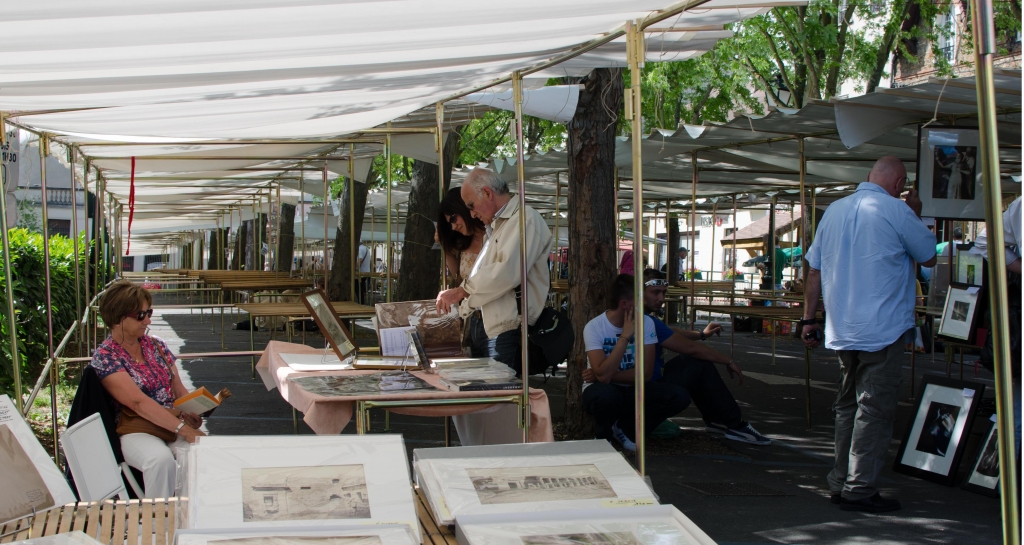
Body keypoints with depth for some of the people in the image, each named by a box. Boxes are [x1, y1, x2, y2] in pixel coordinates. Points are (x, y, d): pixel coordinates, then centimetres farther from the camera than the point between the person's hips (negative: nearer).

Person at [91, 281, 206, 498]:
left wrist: (191, 413, -14)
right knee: (161, 459, -37)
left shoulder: (156, 346, 13)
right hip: (135, 430, -5)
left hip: (173, 424, 5)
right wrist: (183, 429, -27)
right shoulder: (105, 358, -6)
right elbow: (138, 402, -18)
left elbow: (179, 390, 11)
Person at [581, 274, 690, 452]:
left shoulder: (646, 322, -7)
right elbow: (603, 376, -29)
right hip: (606, 391, -4)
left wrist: (604, 375, -19)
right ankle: (603, 434, -4)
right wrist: (625, 336, -28)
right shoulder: (594, 327, -18)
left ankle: (625, 429, 1)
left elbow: (646, 373, -11)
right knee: (605, 395, -40)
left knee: (679, 397, -19)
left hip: (633, 390, 4)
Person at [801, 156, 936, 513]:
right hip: (882, 329, -7)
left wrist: (809, 318, 17)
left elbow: (814, 269, 12)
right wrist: (916, 217, 16)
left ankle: (840, 483, 19)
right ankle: (859, 490, -3)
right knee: (874, 410, -3)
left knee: (848, 406, 15)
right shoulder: (895, 210, -8)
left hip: (842, 330, 7)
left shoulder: (835, 210, 11)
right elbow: (929, 257, 4)